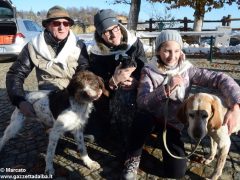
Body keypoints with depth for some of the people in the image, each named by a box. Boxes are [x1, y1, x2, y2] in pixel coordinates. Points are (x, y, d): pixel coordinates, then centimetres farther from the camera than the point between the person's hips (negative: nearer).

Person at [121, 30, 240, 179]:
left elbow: (221, 79, -13)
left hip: (174, 123, 2)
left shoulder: (187, 69, -9)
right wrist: (167, 88, -35)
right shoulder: (149, 71, -13)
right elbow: (141, 102, -24)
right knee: (142, 119, -39)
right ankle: (133, 159, -10)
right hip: (152, 117, -2)